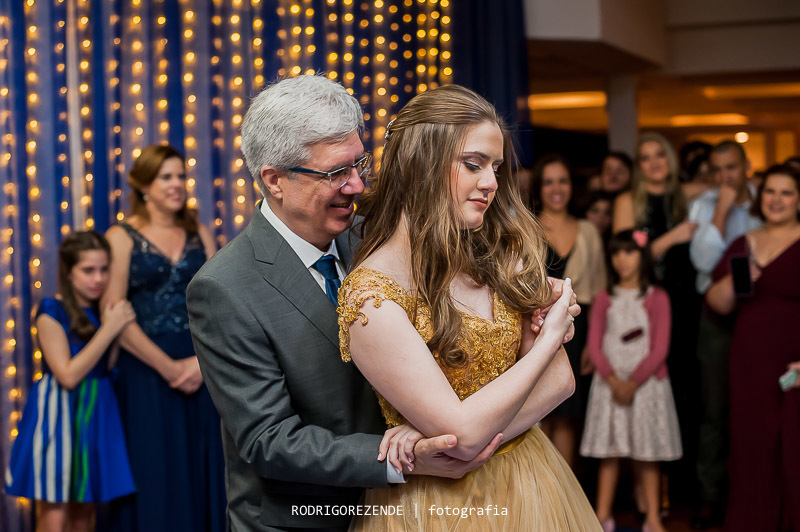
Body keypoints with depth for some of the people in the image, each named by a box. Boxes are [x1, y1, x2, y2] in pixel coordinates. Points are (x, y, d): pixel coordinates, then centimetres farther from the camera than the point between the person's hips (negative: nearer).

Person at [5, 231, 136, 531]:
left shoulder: (103, 311, 6)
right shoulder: (52, 312, -11)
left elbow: (108, 368, 3)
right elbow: (69, 375, -18)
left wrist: (120, 327, -8)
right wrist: (108, 329, -19)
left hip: (96, 414, 6)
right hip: (58, 415, -6)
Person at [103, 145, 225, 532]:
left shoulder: (199, 234, 11)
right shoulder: (123, 237, -1)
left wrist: (203, 360, -10)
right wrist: (168, 367, -12)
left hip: (201, 368, 3)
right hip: (147, 370, -3)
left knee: (202, 469, 6)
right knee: (154, 471, 0)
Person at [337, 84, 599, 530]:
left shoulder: (500, 258, -3)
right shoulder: (371, 297, -21)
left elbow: (560, 379, -6)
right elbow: (465, 436, -22)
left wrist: (444, 430, -19)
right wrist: (550, 338, -12)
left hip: (530, 486, 5)